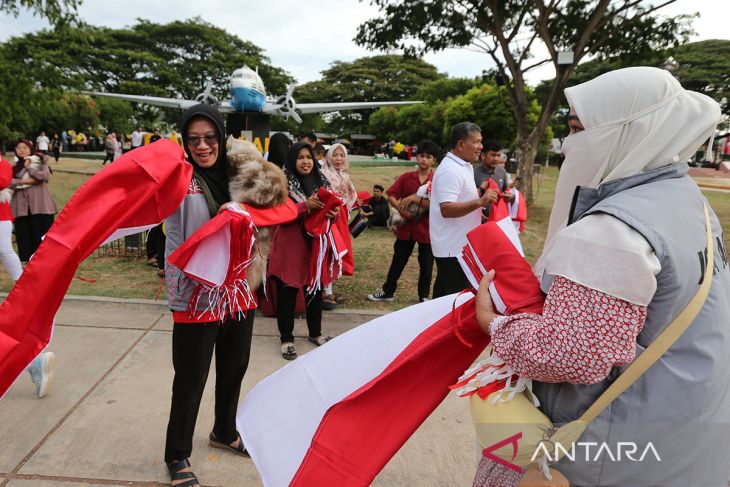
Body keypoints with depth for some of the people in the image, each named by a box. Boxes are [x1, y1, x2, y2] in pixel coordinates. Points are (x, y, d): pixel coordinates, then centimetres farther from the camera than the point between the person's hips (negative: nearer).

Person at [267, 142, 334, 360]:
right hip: (290, 246, -4)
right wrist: (306, 205, -26)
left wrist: (333, 214, -10)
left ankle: (315, 332, 32)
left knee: (315, 290, 14)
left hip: (315, 244, 5)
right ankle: (286, 338, 18)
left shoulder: (321, 182, 7)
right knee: (287, 293, 4)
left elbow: (330, 207, 14)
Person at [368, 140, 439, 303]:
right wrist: (401, 209, -16)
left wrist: (414, 198, -23)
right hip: (406, 226, 2)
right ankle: (387, 291, 26)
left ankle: (424, 296, 25)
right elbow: (391, 195, 0)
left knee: (426, 264, 10)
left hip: (427, 228, -2)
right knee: (398, 260, 13)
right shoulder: (406, 177, 2)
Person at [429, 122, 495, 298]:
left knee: (444, 296, 18)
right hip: (454, 248, -10)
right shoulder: (450, 170, -19)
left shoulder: (463, 166, 14)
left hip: (457, 245, 10)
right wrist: (479, 202, -33)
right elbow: (446, 209, -28)